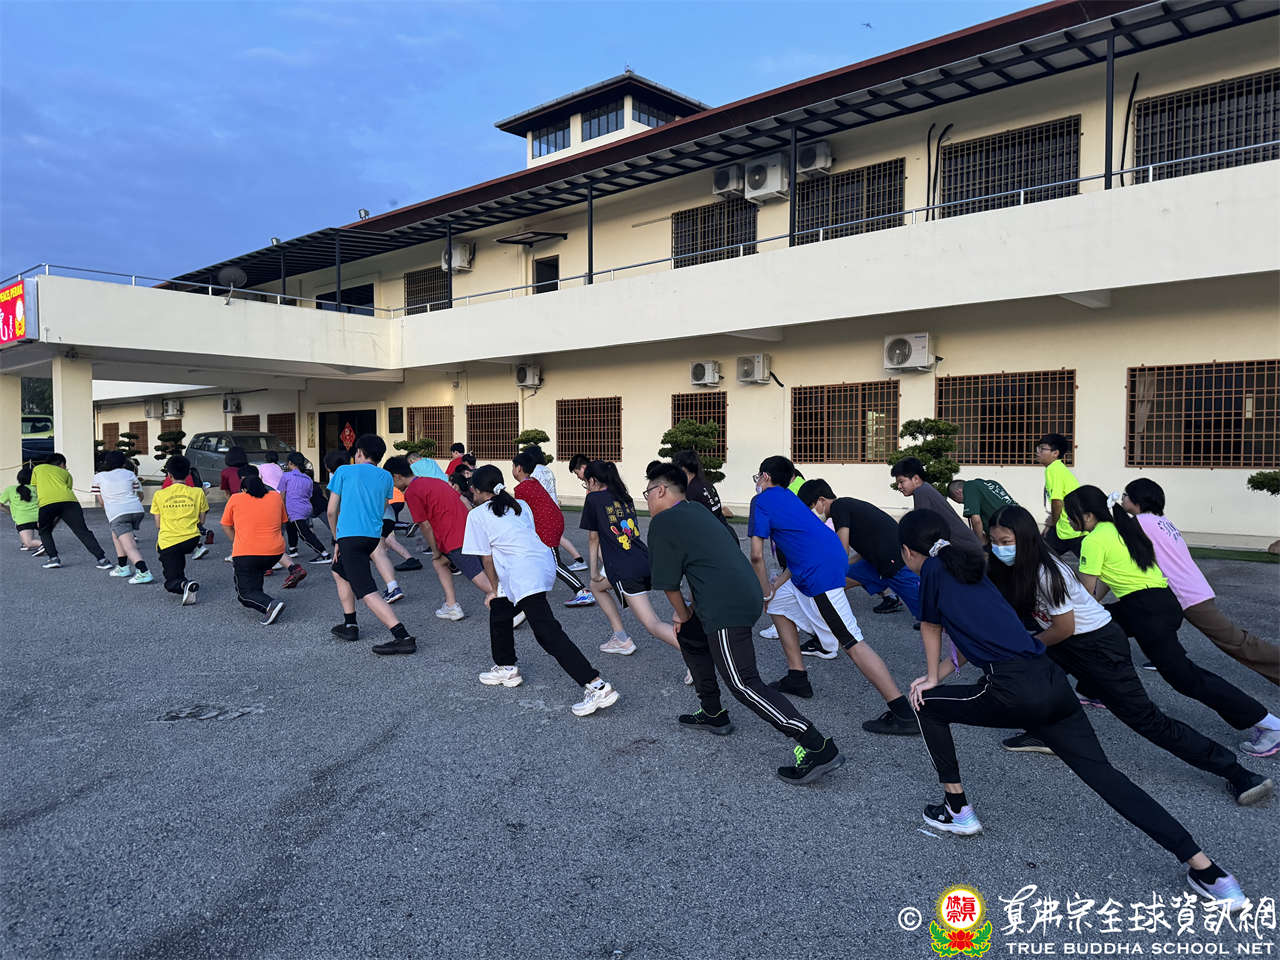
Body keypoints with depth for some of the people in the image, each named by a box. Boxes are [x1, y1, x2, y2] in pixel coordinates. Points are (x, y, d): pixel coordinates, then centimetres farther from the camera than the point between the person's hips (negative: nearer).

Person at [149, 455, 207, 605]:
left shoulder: (159, 495, 0)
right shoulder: (198, 492, -1)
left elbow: (158, 525, 4)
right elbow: (201, 521, 6)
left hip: (167, 542, -2)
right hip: (191, 540, 2)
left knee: (172, 583, 4)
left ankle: (184, 584, -28)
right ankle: (181, 577, 33)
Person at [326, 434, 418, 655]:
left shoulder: (344, 471, 4)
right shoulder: (385, 477, 14)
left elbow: (332, 511, 5)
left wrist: (337, 540, 19)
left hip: (349, 536, -6)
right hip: (373, 536, 6)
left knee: (368, 592, -14)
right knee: (338, 570, 30)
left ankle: (404, 637, -28)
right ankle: (350, 626, 28)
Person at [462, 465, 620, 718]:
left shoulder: (477, 514, 5)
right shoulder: (520, 505, 23)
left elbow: (486, 557, 6)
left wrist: (494, 589, 20)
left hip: (525, 574, -9)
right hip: (544, 562, 9)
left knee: (548, 633, -13)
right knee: (499, 609, 28)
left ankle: (597, 686, -22)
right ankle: (506, 668, 42)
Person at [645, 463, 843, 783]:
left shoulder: (662, 522, -4)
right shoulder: (697, 510, 23)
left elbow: (668, 582, -2)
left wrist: (682, 614, 15)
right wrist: (692, 610, 26)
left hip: (726, 609, -10)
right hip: (745, 593, 10)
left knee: (744, 684, -8)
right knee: (689, 635, 29)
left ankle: (818, 748, -13)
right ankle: (713, 714, 37)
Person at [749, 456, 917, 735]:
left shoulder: (762, 500, 0)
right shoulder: (788, 497, 25)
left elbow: (756, 555, -7)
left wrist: (766, 591, 7)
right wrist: (777, 584, 20)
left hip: (819, 573, -10)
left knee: (851, 643, -10)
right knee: (780, 603, 24)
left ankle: (903, 714, -11)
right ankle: (797, 677, 27)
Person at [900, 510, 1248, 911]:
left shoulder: (933, 568, 0)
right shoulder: (968, 567, 22)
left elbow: (930, 628, 12)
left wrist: (932, 679, 26)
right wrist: (937, 676, 24)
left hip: (1015, 693, -8)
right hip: (1052, 682, 8)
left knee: (927, 706, 14)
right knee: (1103, 774, 6)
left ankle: (957, 810, 21)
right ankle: (1203, 866, -1)